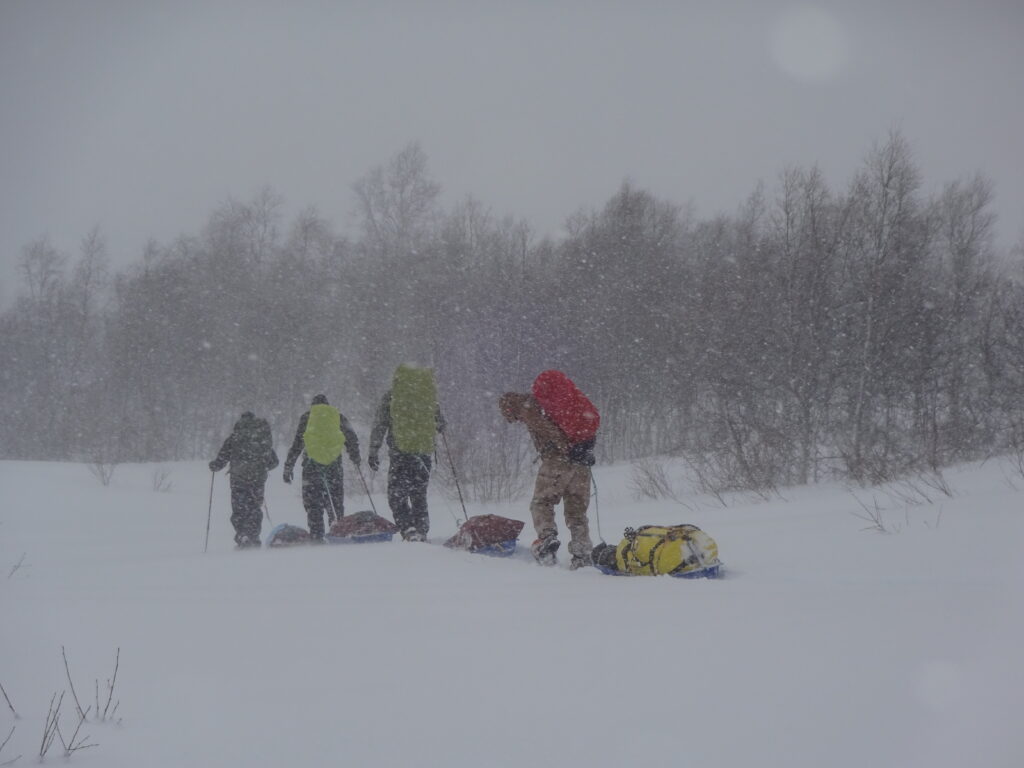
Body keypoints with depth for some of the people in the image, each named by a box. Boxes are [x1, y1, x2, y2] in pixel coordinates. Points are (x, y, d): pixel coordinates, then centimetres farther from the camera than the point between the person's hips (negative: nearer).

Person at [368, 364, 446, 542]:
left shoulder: (391, 396, -1)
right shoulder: (428, 394, 6)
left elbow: (379, 426, -3)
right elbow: (440, 424, 15)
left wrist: (373, 452, 1)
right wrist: (440, 426, 39)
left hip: (400, 451, -3)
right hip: (424, 451, 3)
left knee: (397, 495, 2)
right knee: (419, 496, 15)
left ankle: (408, 529, -16)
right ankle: (422, 532, 10)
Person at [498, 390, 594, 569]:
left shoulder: (527, 406, 5)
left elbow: (548, 427, -12)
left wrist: (566, 449, -17)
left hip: (556, 461, -7)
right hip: (582, 462, 7)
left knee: (541, 503, 4)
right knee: (577, 510, 10)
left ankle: (547, 538, -18)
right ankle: (582, 555, 2)